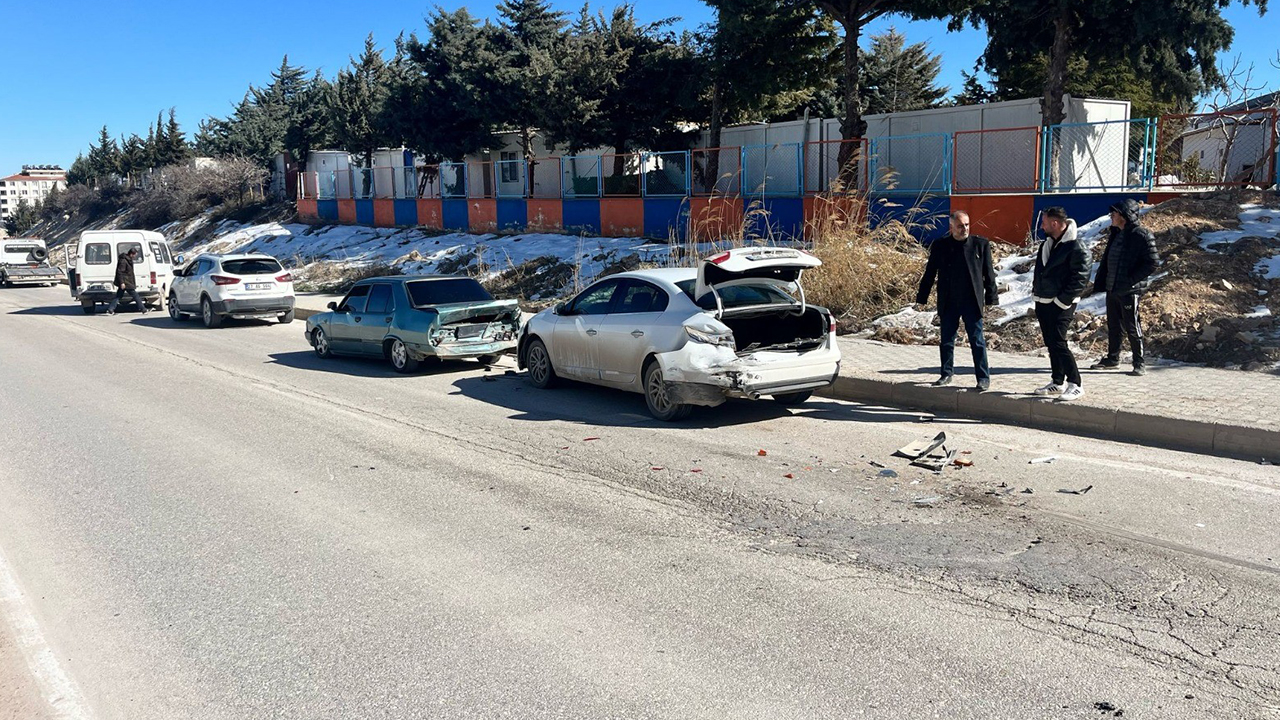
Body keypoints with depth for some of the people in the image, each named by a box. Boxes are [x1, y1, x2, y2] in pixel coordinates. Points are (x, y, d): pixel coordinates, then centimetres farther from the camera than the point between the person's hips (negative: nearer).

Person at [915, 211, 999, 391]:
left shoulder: (981, 244, 1)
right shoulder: (940, 246, 2)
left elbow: (988, 273, 4)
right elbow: (929, 273, 7)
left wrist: (991, 297, 2)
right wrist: (922, 298, 6)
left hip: (972, 302, -2)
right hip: (948, 303, 2)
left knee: (977, 340, 0)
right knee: (946, 341, 10)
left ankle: (984, 378, 6)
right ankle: (947, 374, 24)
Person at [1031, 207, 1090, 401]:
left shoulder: (1075, 248, -14)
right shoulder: (1046, 244, 12)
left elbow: (1080, 279, -17)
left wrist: (1062, 301, -18)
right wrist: (1036, 293, 13)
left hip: (1061, 305, -9)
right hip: (1043, 303, 9)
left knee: (1058, 344, -13)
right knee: (1051, 344, 13)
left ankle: (1076, 385, -6)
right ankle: (1058, 382, 22)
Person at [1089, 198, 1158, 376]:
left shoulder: (1142, 235, -12)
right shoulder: (1115, 234, 14)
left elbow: (1152, 262, -15)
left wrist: (1132, 280, -17)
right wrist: (1098, 284, 14)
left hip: (1129, 290, -8)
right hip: (1112, 288, 8)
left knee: (1132, 328, -2)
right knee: (1113, 326, 15)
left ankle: (1140, 363, 7)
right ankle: (1112, 359, 26)